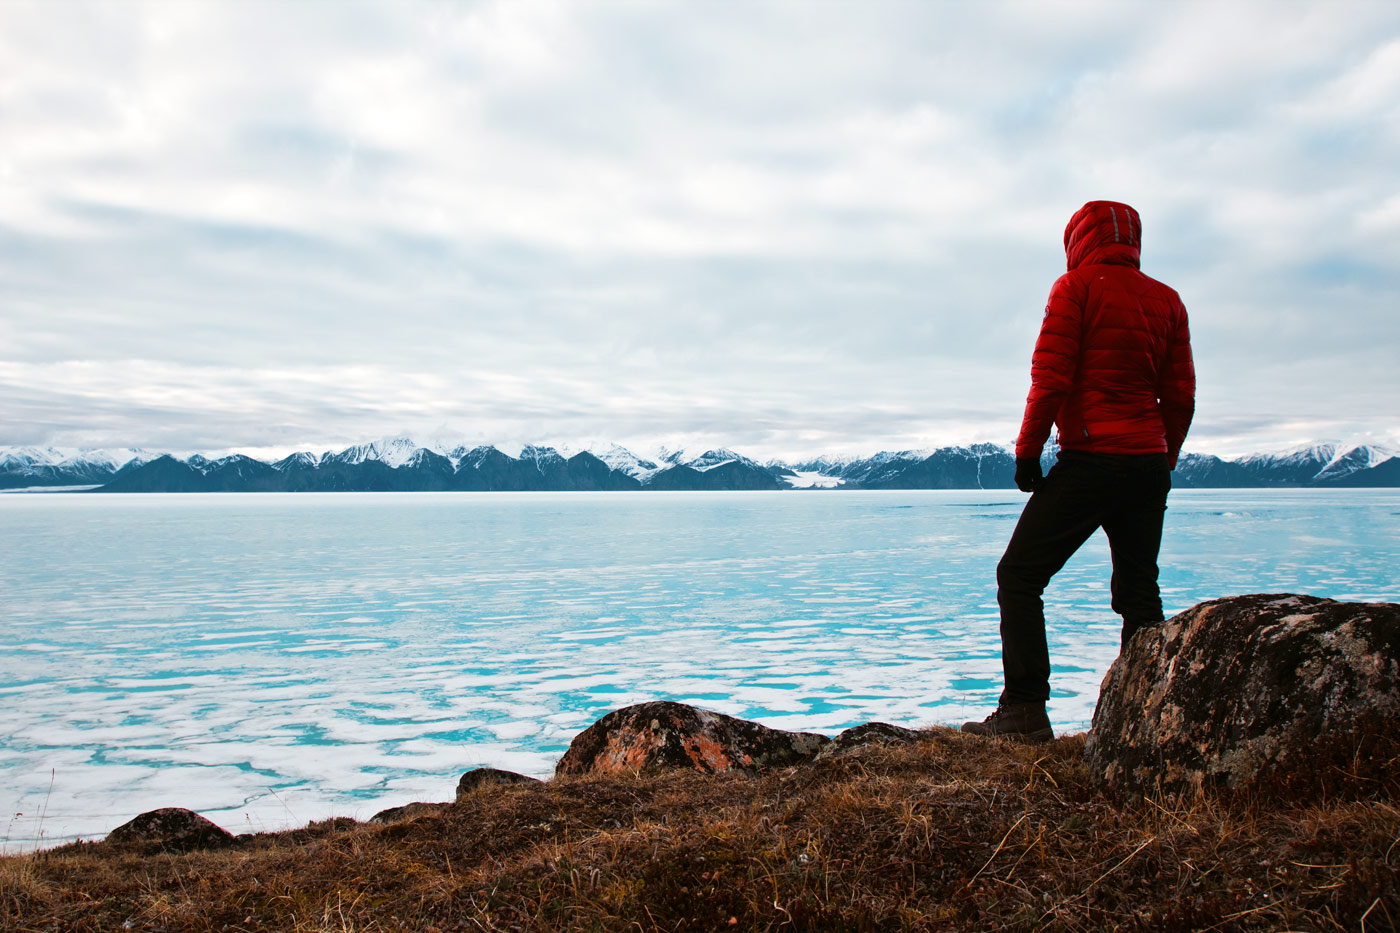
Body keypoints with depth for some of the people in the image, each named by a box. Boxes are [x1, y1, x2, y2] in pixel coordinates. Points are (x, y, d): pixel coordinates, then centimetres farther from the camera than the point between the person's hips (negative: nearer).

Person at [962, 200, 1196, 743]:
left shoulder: (1077, 287, -2)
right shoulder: (1167, 300, 14)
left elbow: (1051, 378, -11)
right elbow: (1180, 395, 12)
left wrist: (1027, 451, -4)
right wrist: (1162, 463, 20)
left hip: (1089, 459, -6)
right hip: (1149, 464, 6)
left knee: (1020, 576, -1)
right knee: (1138, 591, 12)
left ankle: (1025, 711, -7)